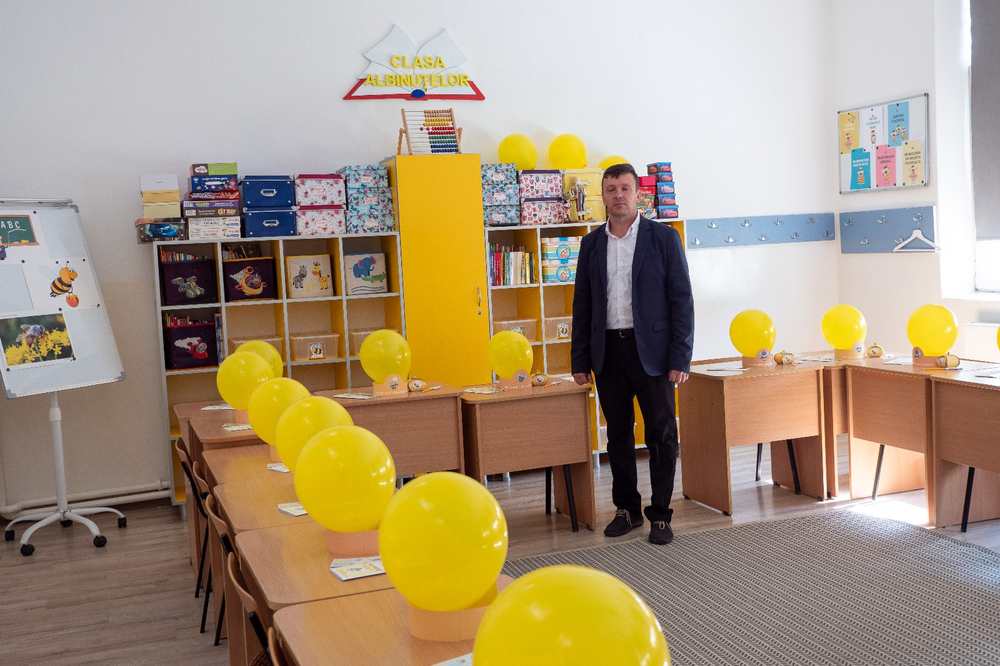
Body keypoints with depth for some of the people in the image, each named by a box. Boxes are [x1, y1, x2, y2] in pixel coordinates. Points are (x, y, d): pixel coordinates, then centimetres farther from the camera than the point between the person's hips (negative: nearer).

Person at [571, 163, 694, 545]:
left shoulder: (663, 238, -2)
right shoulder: (591, 244, 8)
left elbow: (681, 299, -4)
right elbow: (582, 305, 10)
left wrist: (680, 358, -10)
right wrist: (580, 362, 5)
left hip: (651, 351, -3)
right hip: (608, 352, 3)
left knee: (661, 435, 1)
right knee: (618, 435, 11)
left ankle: (660, 515, 12)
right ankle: (627, 509, 23)